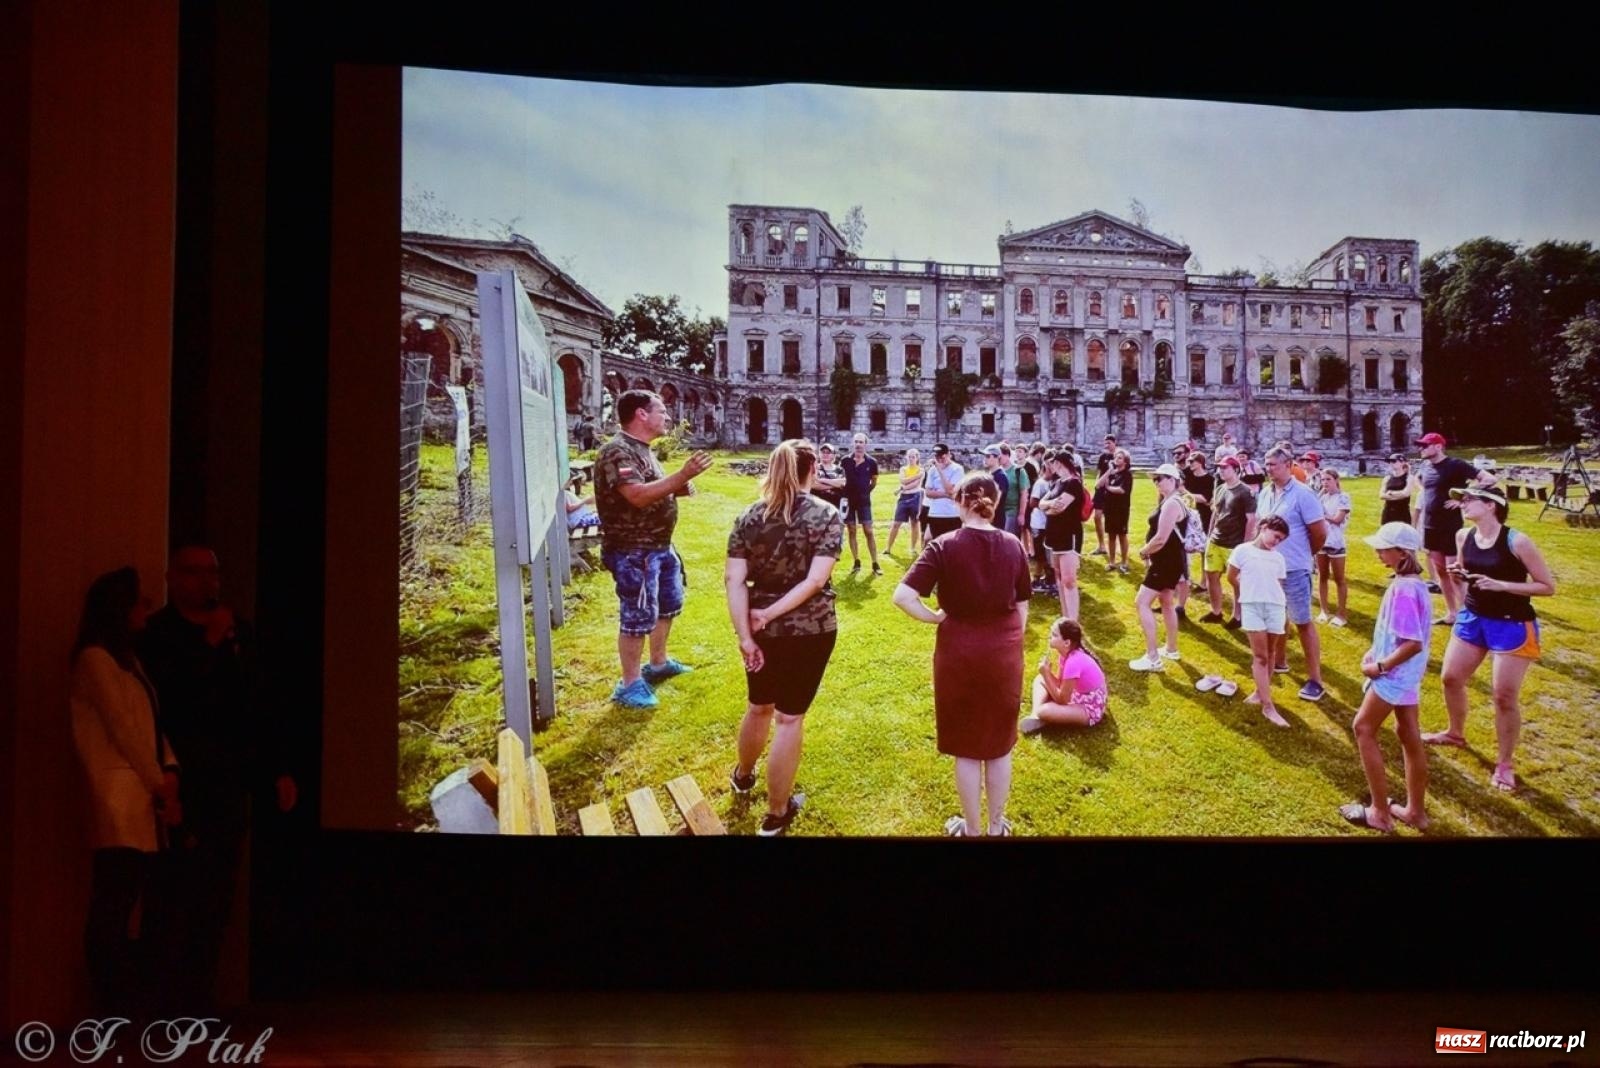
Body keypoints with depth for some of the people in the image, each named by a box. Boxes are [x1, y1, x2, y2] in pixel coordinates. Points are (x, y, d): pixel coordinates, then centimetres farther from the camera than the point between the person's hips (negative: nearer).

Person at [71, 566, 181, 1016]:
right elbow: (122, 728, -9)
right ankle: (114, 1008, -4)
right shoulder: (95, 659, -4)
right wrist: (161, 788, -7)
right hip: (120, 806, -8)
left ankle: (133, 1006, 8)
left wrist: (169, 773, 0)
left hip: (144, 803, 8)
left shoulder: (126, 657, 23)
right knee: (112, 911, -7)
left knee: (120, 910, 7)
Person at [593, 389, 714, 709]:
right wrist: (682, 475, -35)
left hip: (659, 545, 11)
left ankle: (658, 664, 40)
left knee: (668, 605, 22)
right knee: (638, 617, -3)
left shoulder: (643, 450, 12)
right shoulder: (617, 452, -21)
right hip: (632, 551, -10)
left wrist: (678, 489, 3)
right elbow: (638, 495, -32)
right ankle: (630, 685, 8)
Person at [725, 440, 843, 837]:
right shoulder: (827, 515, -9)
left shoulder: (750, 516, -1)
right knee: (790, 718, 8)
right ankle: (776, 815, 18)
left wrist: (745, 636, -10)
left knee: (759, 707, 26)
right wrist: (771, 612, -15)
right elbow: (815, 580, -20)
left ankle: (743, 775, 51)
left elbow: (734, 579, -9)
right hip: (809, 630, -3)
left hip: (762, 630, 3)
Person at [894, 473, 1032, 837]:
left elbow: (902, 596, -21)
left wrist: (937, 617, -8)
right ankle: (996, 825, 30)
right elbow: (1022, 608, 5)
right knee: (999, 743, 17)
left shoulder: (945, 546, -13)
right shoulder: (1013, 546, -2)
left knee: (967, 746, 12)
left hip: (960, 650, -3)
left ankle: (972, 829, 24)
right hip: (1005, 651, 3)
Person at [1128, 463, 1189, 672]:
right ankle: (1171, 650, 37)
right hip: (1170, 560, 11)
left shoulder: (1171, 504, -20)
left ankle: (1152, 658, -13)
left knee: (1142, 603, -12)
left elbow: (1161, 539, -25)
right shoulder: (1169, 502, 14)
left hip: (1166, 561, -11)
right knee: (1166, 603, 23)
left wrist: (1143, 551, -11)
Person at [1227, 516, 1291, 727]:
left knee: (1269, 654, 10)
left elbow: (1279, 585, 13)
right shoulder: (1242, 550, -1)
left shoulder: (1278, 558, 11)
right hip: (1252, 605, -4)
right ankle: (1268, 706, -5)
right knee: (1260, 656, -4)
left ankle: (1261, 692, 27)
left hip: (1275, 606, 4)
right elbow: (1232, 577, 6)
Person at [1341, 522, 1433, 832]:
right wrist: (1375, 651, 9)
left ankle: (1380, 812, 7)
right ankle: (1415, 810, 27)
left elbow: (1413, 643, -29)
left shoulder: (1402, 589, -26)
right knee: (1409, 736, 16)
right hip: (1408, 674, 9)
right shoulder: (1414, 583, 5)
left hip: (1394, 675, -9)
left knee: (1364, 728, 2)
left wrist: (1380, 666, -20)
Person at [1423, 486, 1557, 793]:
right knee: (1451, 678, 14)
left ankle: (1505, 764, 13)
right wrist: (1459, 575, -8)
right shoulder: (1464, 536, -3)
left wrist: (1500, 585, -25)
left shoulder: (1516, 541, -21)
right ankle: (1456, 733, 41)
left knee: (1505, 696, -3)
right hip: (1472, 617, 6)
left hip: (1512, 625, -6)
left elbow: (1548, 587, -16)